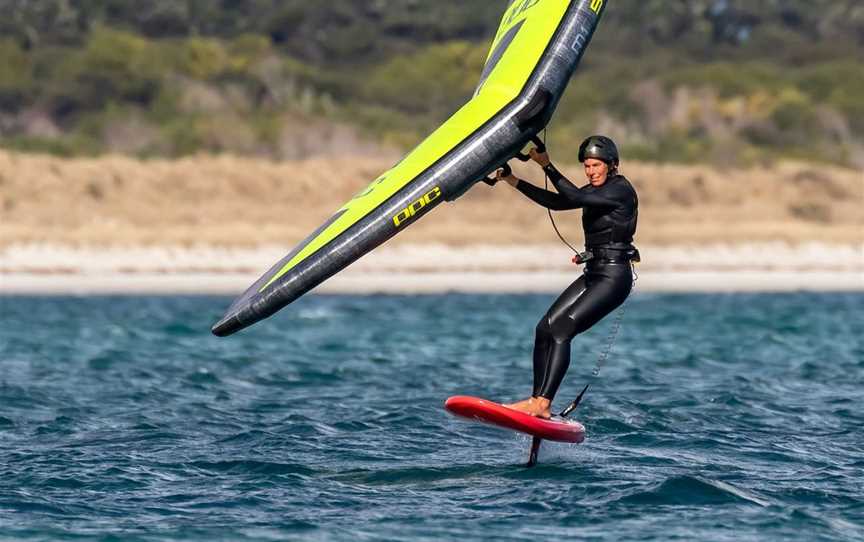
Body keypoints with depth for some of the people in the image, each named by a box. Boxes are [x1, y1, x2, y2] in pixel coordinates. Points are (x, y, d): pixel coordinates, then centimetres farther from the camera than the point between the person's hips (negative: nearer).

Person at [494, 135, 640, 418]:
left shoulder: (621, 190, -13)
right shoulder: (595, 191, 14)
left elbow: (576, 197, -23)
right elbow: (557, 202, 15)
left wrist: (547, 166, -19)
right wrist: (514, 182, 11)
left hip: (614, 277, -9)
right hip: (592, 275, 9)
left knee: (562, 329, -20)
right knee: (545, 328, -1)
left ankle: (542, 403, -24)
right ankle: (539, 401, -1)